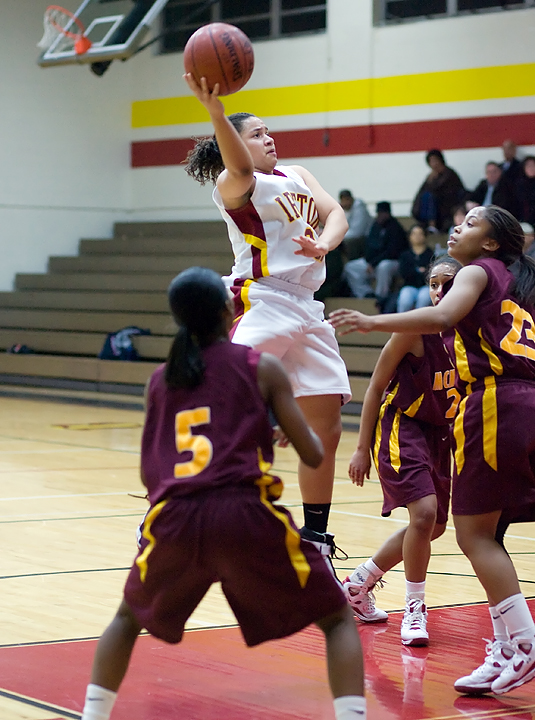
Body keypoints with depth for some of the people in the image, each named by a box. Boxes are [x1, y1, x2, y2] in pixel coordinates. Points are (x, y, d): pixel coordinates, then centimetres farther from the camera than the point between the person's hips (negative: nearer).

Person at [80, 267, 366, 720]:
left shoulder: (160, 380, 18)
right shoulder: (262, 368, 7)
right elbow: (313, 456, 6)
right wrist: (302, 434, 28)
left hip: (174, 517, 3)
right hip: (245, 515, -3)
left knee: (130, 616, 32)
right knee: (337, 619, 13)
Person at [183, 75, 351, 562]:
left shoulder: (297, 175, 20)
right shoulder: (234, 184, -2)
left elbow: (335, 215, 5)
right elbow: (239, 167, -27)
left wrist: (322, 245, -18)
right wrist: (214, 110, -47)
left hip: (306, 311, 7)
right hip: (260, 302, -7)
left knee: (325, 431, 9)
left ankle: (314, 545, 20)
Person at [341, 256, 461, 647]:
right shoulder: (415, 329, -19)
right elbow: (376, 388, -11)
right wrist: (362, 449, -11)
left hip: (438, 433, 7)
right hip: (400, 427, -7)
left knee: (434, 527, 15)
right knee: (424, 512, -23)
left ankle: (360, 583, 33)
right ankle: (415, 607, -7)